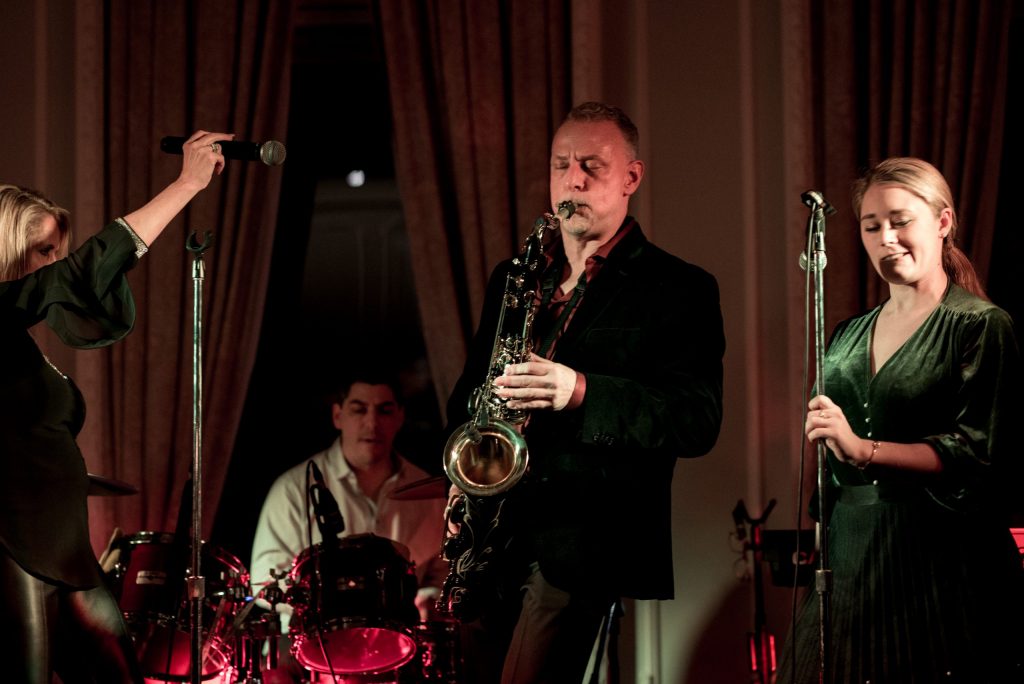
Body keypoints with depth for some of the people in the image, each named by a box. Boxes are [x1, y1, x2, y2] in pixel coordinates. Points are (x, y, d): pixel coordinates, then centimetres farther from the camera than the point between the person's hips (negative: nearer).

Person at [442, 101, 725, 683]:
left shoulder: (678, 289, 0)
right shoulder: (514, 277, 18)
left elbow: (700, 419, -11)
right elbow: (471, 388, 26)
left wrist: (581, 391, -24)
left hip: (581, 546, -5)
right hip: (489, 531, 6)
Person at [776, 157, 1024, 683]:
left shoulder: (980, 326, -3)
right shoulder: (849, 336, 16)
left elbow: (980, 455, -14)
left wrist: (863, 448, -23)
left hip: (941, 557, -5)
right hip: (849, 555, 5)